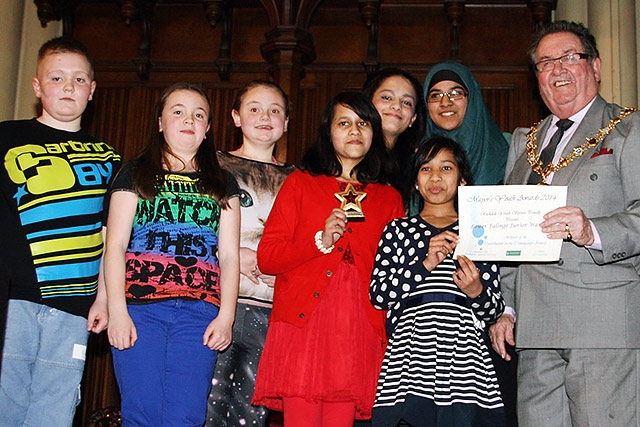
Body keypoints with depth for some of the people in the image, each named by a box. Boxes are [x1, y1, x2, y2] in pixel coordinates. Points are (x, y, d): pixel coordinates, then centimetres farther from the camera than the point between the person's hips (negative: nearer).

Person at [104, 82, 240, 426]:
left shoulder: (221, 184, 20)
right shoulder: (135, 174, 15)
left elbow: (229, 255, 13)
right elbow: (115, 245, 6)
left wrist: (226, 316, 0)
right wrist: (117, 311, -6)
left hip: (199, 312, 1)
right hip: (140, 307, -1)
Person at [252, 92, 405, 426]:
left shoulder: (389, 198, 19)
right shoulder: (300, 184, 13)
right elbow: (266, 257, 5)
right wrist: (320, 241, -7)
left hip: (360, 331, 2)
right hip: (302, 321, -2)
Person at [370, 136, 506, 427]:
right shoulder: (398, 229, 14)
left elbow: (495, 310, 11)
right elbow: (377, 294, 0)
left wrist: (476, 291, -10)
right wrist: (426, 264, -9)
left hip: (463, 359, 0)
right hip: (409, 355, 0)